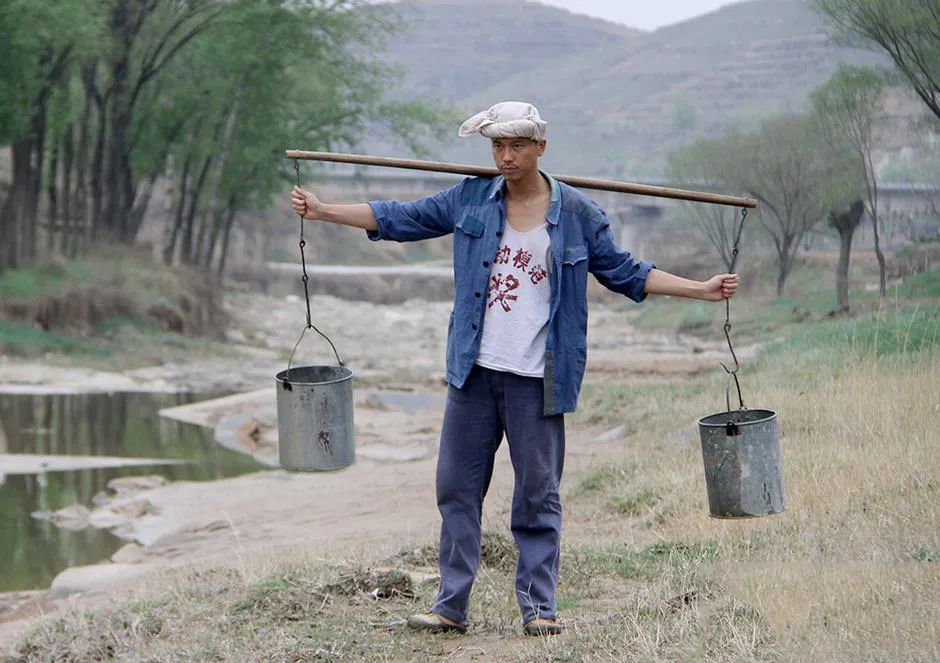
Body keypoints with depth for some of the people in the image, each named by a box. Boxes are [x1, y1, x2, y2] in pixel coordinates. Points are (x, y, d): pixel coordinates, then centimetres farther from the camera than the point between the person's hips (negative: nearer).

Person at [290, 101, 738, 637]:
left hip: (536, 378, -2)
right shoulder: (471, 200, 5)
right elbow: (401, 219, 11)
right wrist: (323, 211, 7)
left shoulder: (576, 213, 0)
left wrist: (701, 290, 1)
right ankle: (452, 605, 10)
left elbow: (624, 272, 7)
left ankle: (539, 607, 9)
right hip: (473, 371, 3)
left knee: (538, 494, 2)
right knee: (457, 488, 4)